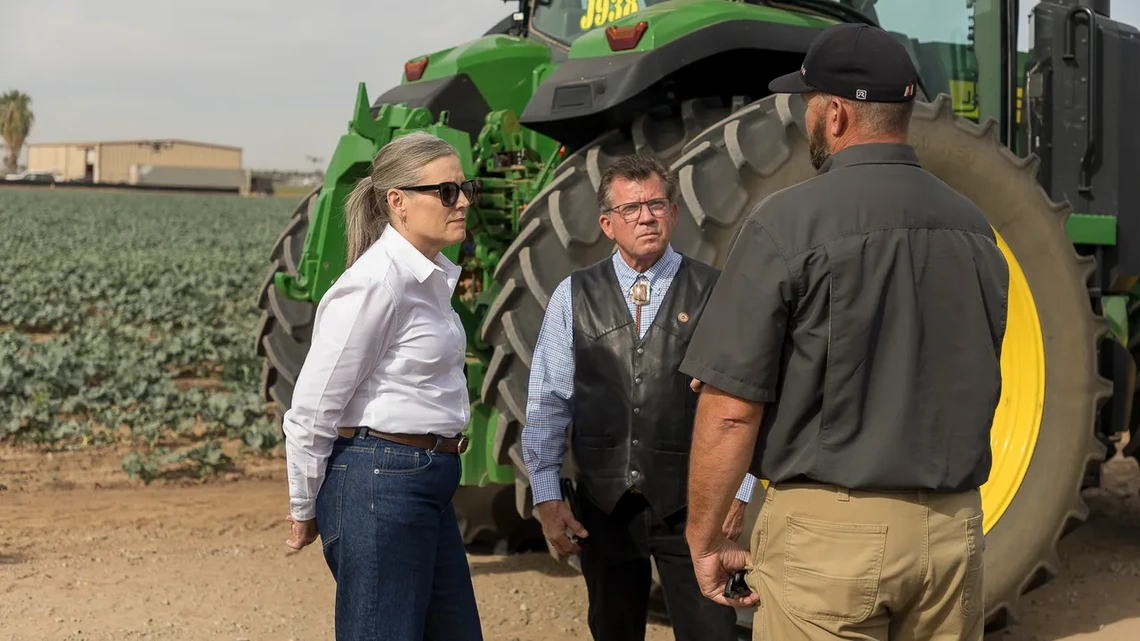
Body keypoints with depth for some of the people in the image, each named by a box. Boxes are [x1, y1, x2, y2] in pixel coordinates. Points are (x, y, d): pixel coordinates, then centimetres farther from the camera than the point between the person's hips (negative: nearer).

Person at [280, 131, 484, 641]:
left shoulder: (432, 277, 11)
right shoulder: (376, 281, -17)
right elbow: (312, 408, -13)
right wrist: (304, 513, -2)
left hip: (428, 486, 9)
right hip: (381, 484, -9)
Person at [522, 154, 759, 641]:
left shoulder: (713, 292, -1)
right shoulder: (574, 296, 4)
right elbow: (547, 402, 5)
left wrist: (739, 491, -6)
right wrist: (547, 496, 1)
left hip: (689, 503, -2)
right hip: (604, 504, 2)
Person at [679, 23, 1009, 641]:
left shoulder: (790, 221, -12)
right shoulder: (972, 225, 6)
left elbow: (732, 408, -14)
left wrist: (703, 537, -3)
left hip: (827, 528, -5)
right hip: (953, 528, 6)